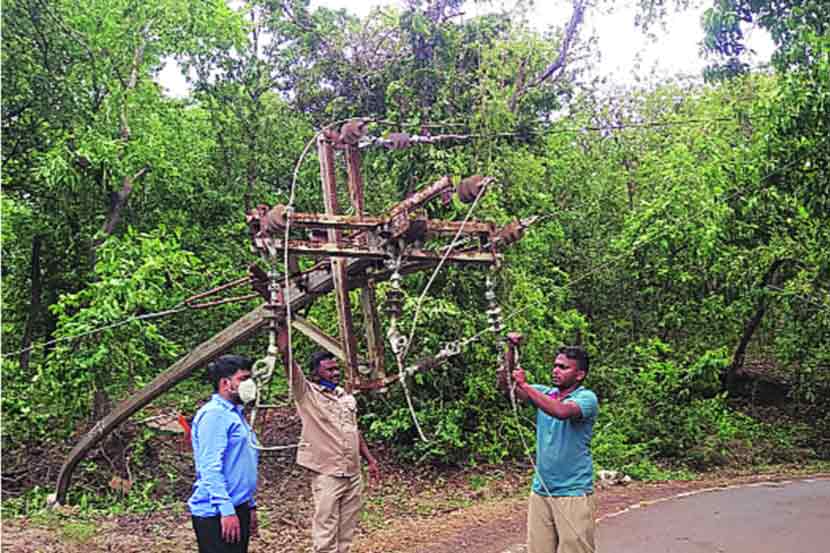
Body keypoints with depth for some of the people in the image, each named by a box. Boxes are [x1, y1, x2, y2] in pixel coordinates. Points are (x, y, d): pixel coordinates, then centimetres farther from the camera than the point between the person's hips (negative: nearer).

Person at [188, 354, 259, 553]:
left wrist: (250, 506, 23)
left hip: (238, 508, 10)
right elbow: (211, 467, -21)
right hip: (216, 513, -10)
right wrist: (226, 510, -24)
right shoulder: (213, 414, -14)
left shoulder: (235, 413, 16)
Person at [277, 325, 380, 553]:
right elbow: (286, 355, -14)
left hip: (353, 473, 6)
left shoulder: (347, 398, 14)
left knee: (347, 530, 12)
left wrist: (370, 459, 18)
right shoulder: (307, 393, -4)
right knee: (326, 532, -4)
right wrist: (284, 325, -19)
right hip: (327, 474, -6)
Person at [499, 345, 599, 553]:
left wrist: (524, 385, -28)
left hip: (573, 494, -5)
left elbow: (561, 411, -30)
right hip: (540, 492, 6)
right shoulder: (544, 393, 8)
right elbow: (505, 383, 3)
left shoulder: (586, 398, -9)